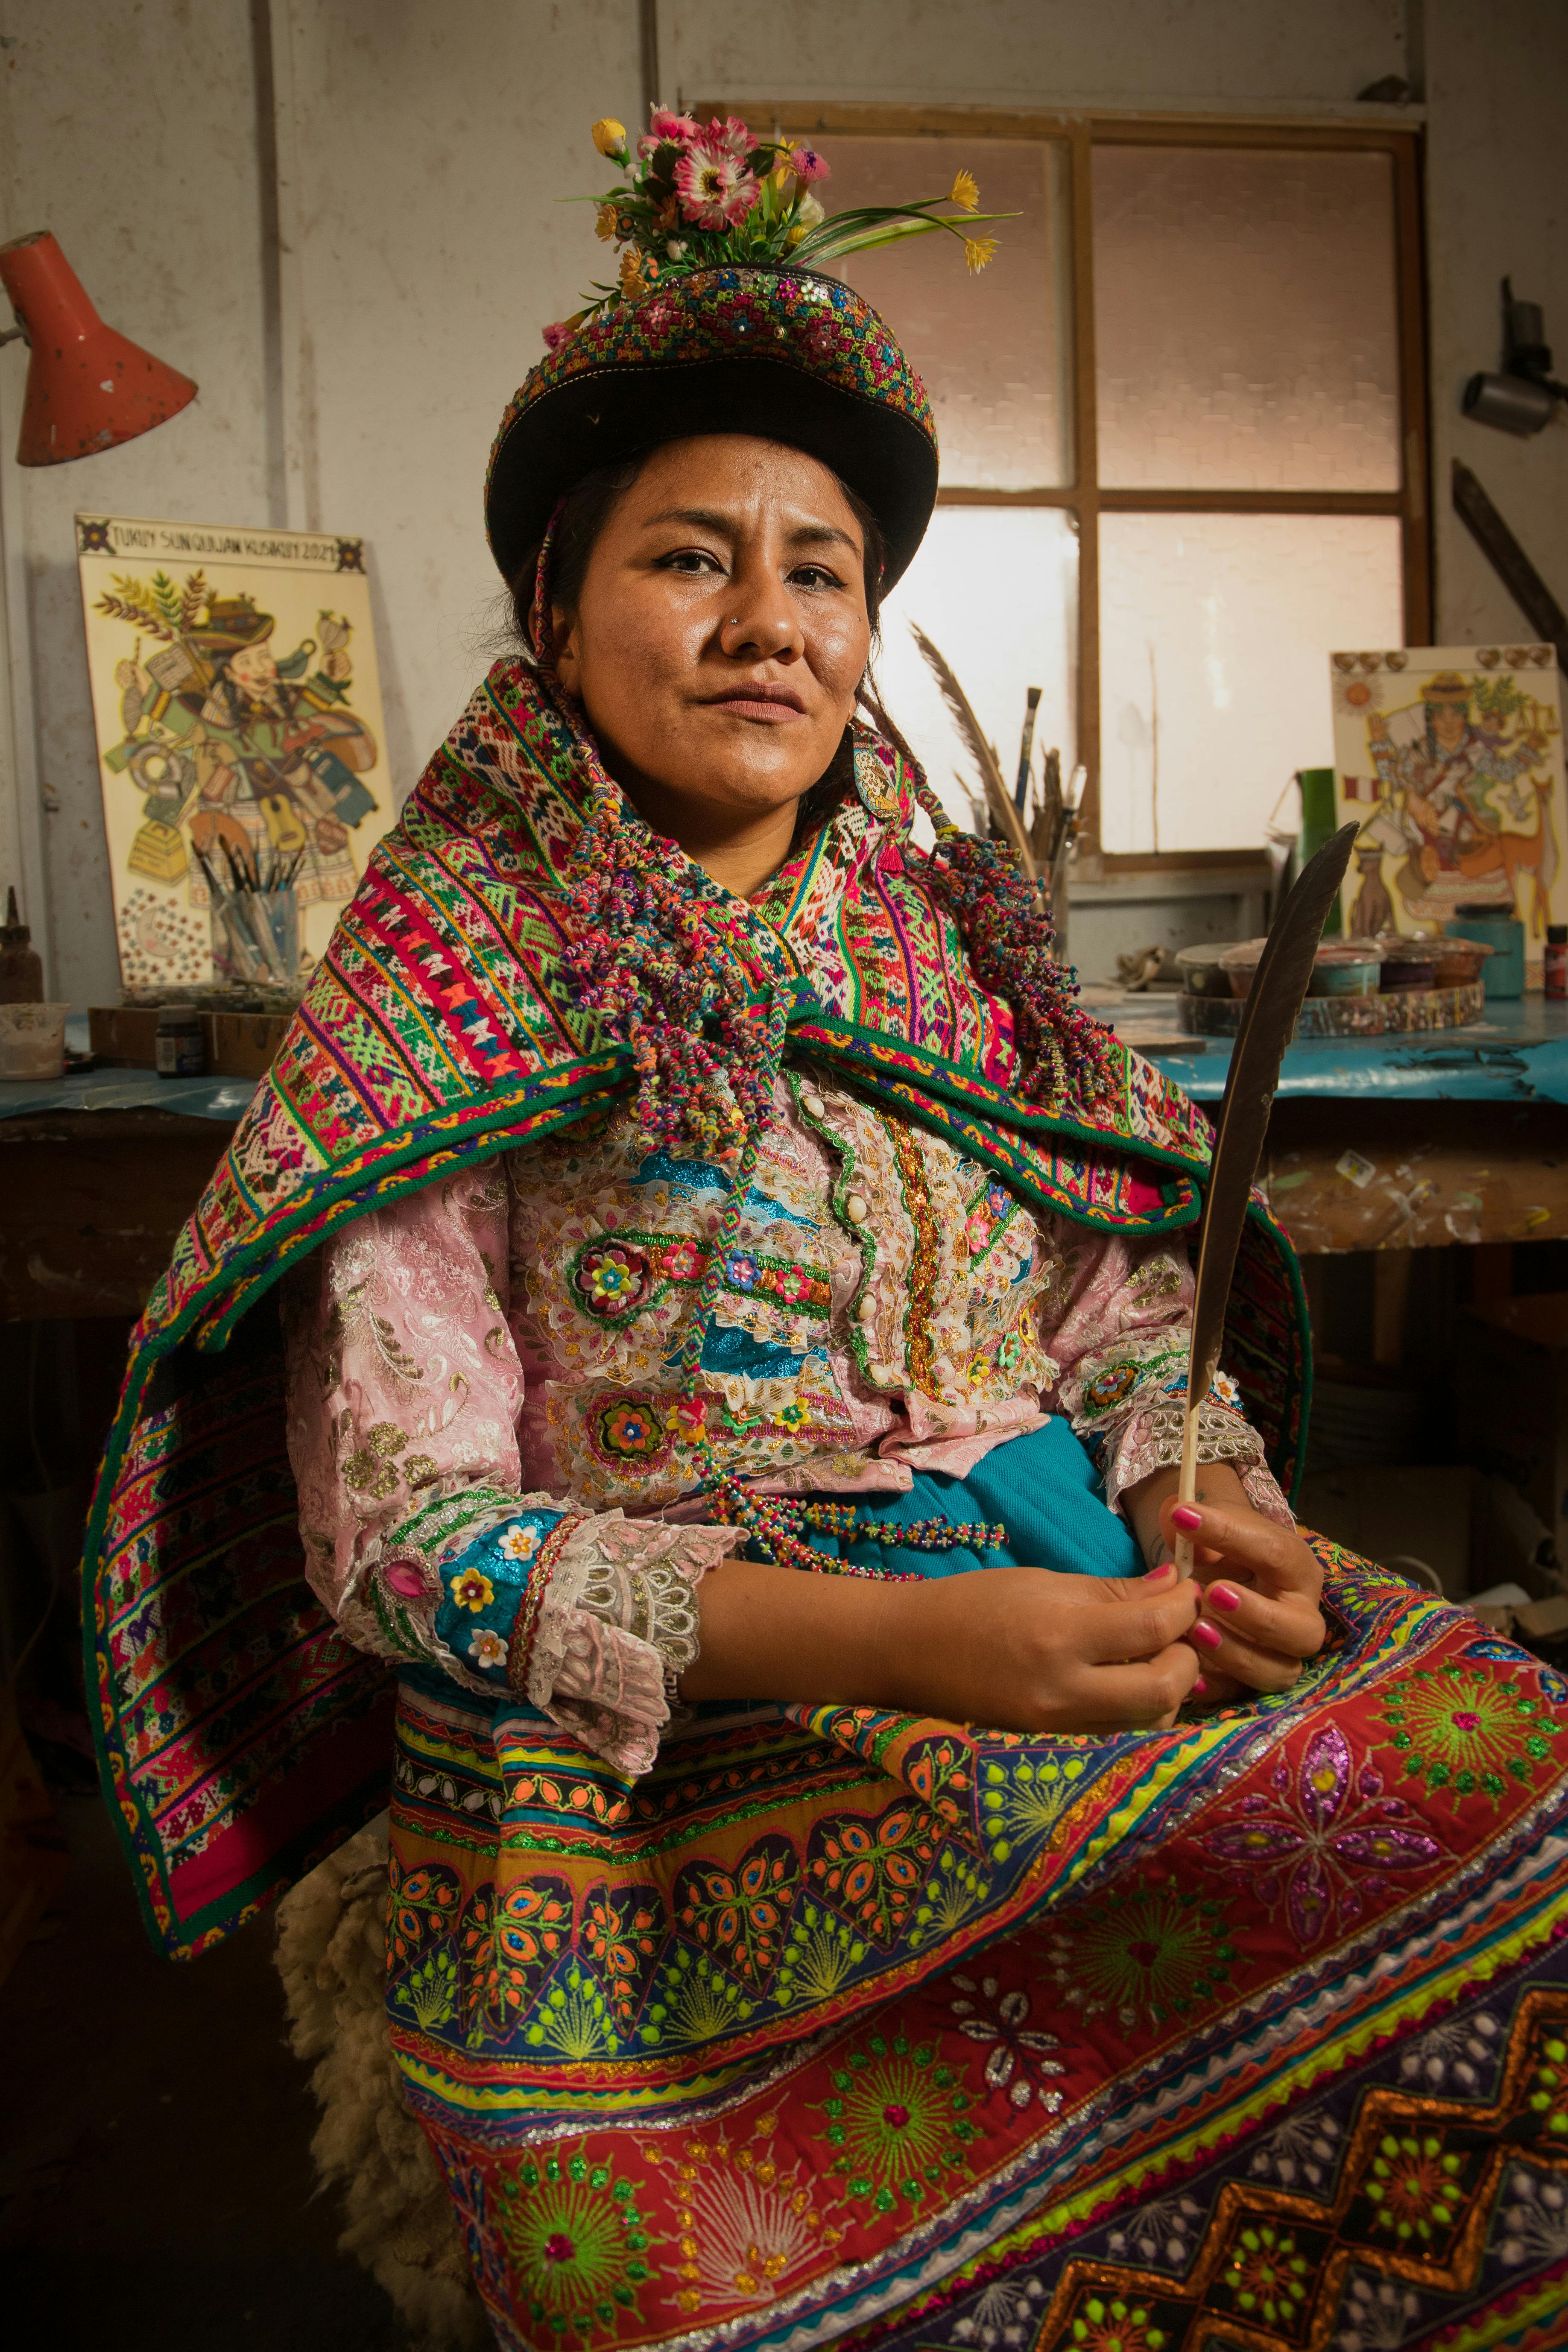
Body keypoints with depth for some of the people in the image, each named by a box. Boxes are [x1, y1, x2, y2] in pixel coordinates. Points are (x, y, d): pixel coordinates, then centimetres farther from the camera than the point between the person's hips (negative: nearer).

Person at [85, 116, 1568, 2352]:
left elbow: (1132, 1324, 14)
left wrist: (1224, 1510, -9)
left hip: (1089, 1630, 5)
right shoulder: (458, 988, -3)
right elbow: (408, 1524, -9)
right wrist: (888, 1638, -21)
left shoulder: (960, 945, 12)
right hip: (684, 1737, -5)